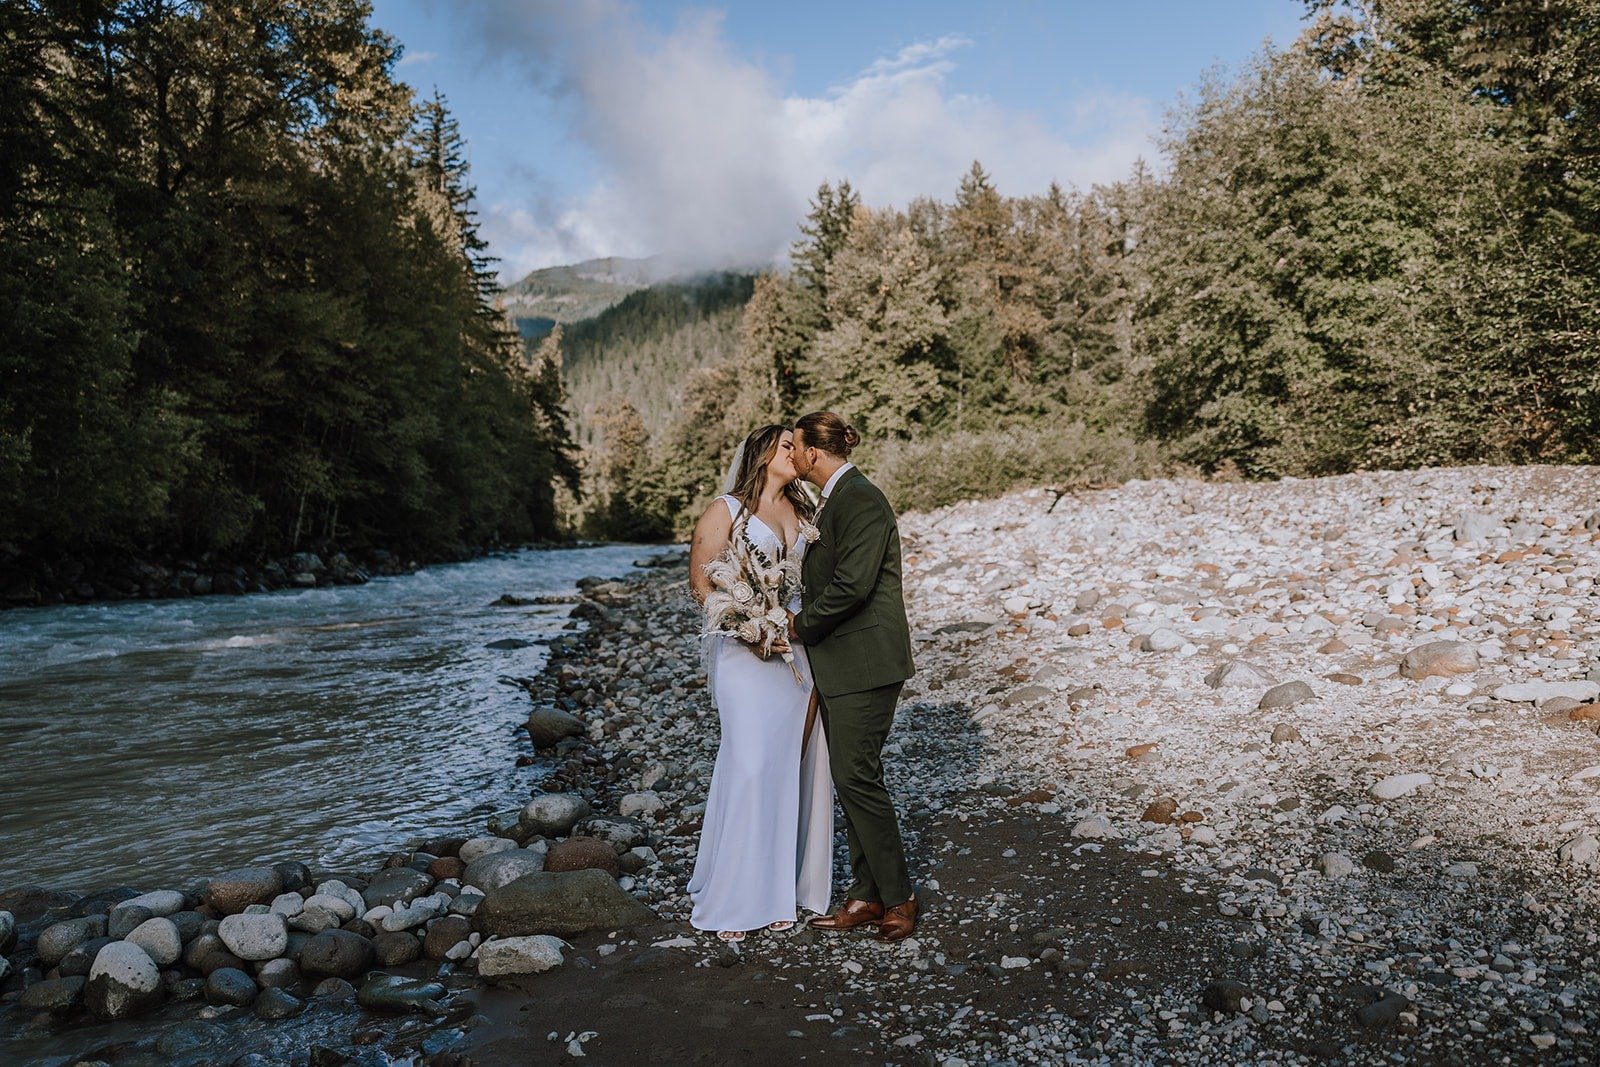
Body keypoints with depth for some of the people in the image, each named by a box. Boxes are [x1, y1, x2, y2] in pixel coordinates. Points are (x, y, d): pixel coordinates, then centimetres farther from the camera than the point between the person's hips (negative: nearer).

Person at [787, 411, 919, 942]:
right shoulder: (834, 501, 16)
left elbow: (851, 584, -24)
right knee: (852, 778, 12)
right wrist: (805, 621, 5)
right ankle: (866, 895, 21)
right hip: (839, 664, 10)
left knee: (857, 777, -5)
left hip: (863, 663, -10)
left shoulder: (860, 499, -15)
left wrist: (802, 626, -11)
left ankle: (897, 897, 9)